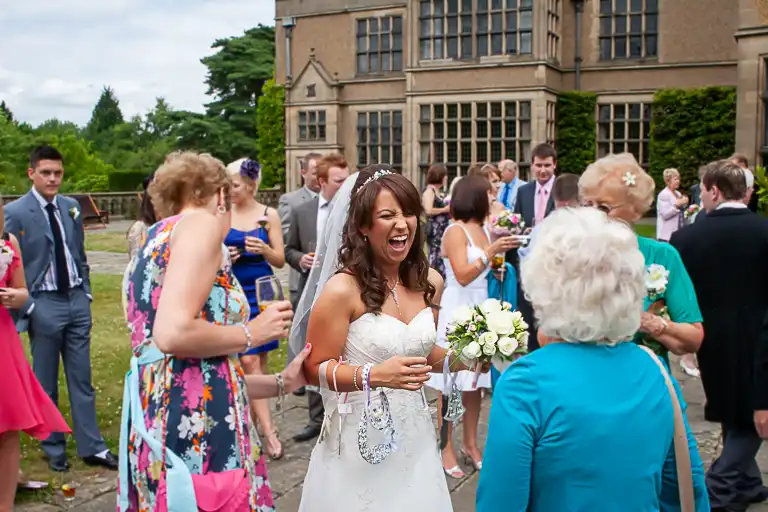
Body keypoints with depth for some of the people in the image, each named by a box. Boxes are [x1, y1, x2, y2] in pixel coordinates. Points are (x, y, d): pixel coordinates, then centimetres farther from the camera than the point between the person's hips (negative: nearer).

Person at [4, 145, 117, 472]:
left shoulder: (71, 207, 6)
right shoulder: (16, 212, -9)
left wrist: (86, 293, 10)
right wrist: (25, 307, -11)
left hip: (76, 301, 4)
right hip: (44, 304, -4)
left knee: (82, 380, 9)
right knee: (46, 384, 9)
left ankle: (92, 448, 17)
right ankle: (54, 450, 22)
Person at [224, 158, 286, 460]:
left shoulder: (268, 215, 0)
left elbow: (280, 260, 1)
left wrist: (264, 249, -18)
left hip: (261, 293, 0)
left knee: (257, 361, 6)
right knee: (248, 361, -4)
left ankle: (251, 417, 21)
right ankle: (268, 430, 0)